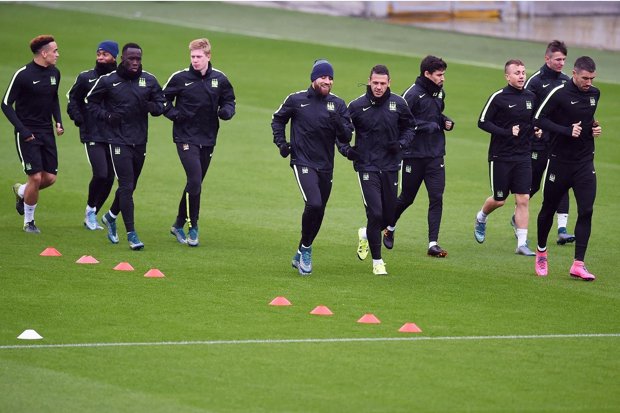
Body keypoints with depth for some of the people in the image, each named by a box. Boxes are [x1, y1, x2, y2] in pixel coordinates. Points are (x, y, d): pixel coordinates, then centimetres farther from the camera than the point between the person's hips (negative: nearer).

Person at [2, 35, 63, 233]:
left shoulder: (54, 73, 5)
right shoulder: (23, 75, -15)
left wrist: (58, 121, 7)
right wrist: (22, 130, -17)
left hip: (47, 133, 6)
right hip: (28, 134, -6)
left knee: (50, 178, 1)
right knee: (36, 178, -12)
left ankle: (21, 191, 32)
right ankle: (28, 222, 7)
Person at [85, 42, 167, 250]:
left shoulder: (149, 80, 3)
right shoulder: (108, 81, -5)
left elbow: (162, 103, 11)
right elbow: (90, 101, 7)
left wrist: (150, 106, -12)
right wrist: (106, 115, -10)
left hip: (140, 141, 4)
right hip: (118, 140, -4)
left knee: (130, 186, 16)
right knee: (126, 186, -11)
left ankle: (111, 216, 42)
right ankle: (131, 234, -8)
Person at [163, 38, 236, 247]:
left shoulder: (219, 79, 1)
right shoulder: (180, 78, -6)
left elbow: (229, 101, 14)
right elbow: (163, 98, 6)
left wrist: (226, 111, -8)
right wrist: (173, 113, -12)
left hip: (208, 138, 4)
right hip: (186, 137, -4)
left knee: (195, 183, 11)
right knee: (195, 180, -17)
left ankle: (179, 225, 27)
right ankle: (192, 227, -7)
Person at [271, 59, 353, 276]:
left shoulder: (338, 105, 2)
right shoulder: (296, 100, -3)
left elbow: (346, 137, -1)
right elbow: (278, 119, 15)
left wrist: (338, 122, -20)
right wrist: (281, 142, 2)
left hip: (326, 166, 4)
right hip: (303, 163, -4)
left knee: (318, 213, 11)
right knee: (314, 204, -23)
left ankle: (301, 255, 29)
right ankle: (306, 248, -3)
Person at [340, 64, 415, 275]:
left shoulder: (398, 104, -1)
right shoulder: (357, 106, -6)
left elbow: (409, 127, 12)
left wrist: (402, 143, -6)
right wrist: (345, 147, -12)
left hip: (390, 167, 3)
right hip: (367, 167, -3)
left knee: (389, 215, 9)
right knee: (375, 213, -11)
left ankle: (365, 234, 42)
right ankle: (377, 261, 1)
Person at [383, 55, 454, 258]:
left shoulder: (439, 92, 10)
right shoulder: (413, 94, -14)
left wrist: (445, 121, 5)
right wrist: (427, 126, -20)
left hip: (435, 155, 5)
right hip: (414, 154, -5)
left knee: (437, 198, -6)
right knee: (407, 197, 8)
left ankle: (433, 243, -5)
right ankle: (389, 227, 36)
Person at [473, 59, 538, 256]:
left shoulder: (531, 97, 6)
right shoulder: (498, 97, -10)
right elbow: (483, 122, -9)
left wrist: (536, 129, -1)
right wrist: (507, 132, -18)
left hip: (523, 156, 4)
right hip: (500, 156, -4)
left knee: (523, 199, -5)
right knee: (499, 200, 6)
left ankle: (522, 243, -2)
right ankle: (481, 217, 39)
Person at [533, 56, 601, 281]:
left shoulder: (594, 94, 6)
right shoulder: (559, 93, -13)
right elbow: (539, 119, -14)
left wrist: (594, 128, 3)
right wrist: (567, 130, -22)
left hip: (585, 161, 4)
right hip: (560, 160, -4)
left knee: (586, 211, -10)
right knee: (549, 208, 10)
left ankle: (578, 264, -10)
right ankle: (541, 251, 34)